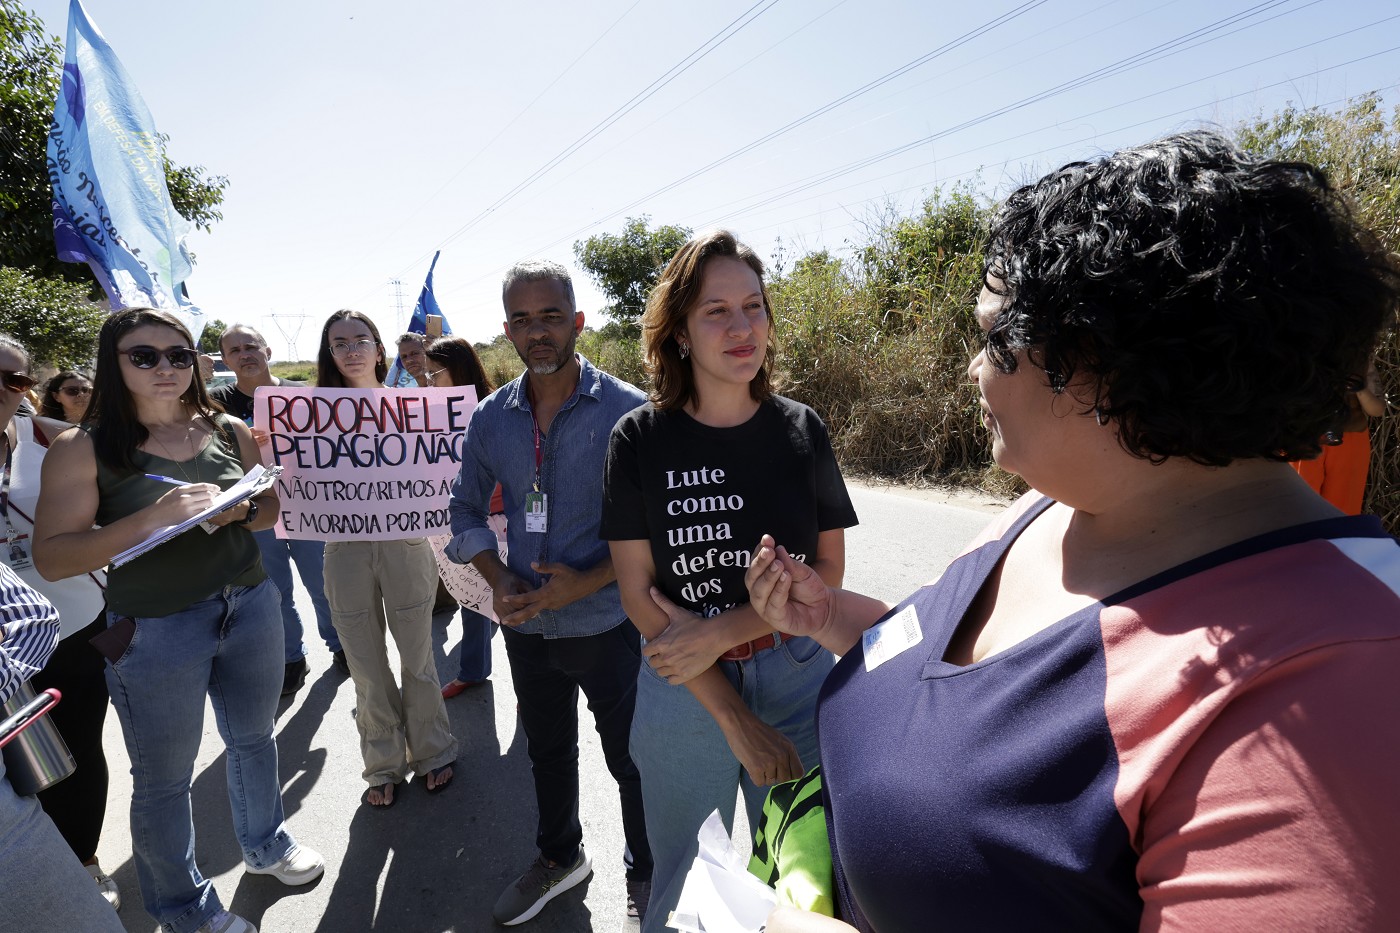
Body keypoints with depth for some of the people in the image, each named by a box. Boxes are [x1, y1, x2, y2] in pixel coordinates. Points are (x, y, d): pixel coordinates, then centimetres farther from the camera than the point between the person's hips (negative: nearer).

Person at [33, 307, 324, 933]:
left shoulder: (230, 431, 1)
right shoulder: (82, 449, -9)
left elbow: (274, 506, 9)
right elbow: (52, 558, -15)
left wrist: (240, 510, -14)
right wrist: (155, 516, -28)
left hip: (250, 607, 4)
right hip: (155, 630, -3)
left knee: (254, 739, 22)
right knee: (163, 781, 12)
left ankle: (265, 844, 48)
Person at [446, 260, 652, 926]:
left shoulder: (627, 409, -14)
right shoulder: (490, 417, 0)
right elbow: (466, 508, 9)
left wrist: (587, 582, -23)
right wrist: (499, 580, -7)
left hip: (607, 623, -4)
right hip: (526, 626, 5)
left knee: (631, 758, 13)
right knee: (547, 751, 24)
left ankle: (646, 872, 41)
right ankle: (560, 858, 51)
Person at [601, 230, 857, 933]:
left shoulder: (800, 430, -4)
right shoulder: (640, 439, -9)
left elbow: (829, 569, -3)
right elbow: (639, 593, -10)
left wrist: (722, 631, -17)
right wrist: (737, 721, -13)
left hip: (799, 680, 2)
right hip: (683, 691, -1)